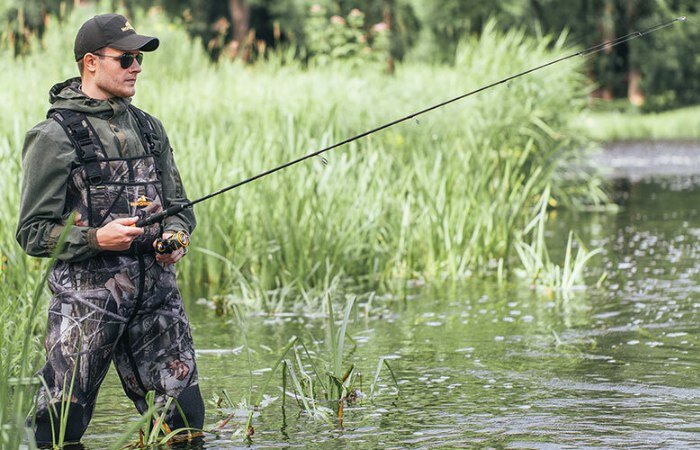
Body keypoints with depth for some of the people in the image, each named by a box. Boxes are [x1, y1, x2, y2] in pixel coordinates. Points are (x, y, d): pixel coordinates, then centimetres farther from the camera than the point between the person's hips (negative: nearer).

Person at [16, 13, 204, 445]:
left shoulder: (148, 127, 15)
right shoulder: (54, 135, -4)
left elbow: (179, 206, 22)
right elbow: (33, 233, -6)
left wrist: (174, 236, -1)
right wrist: (96, 238, -20)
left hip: (157, 291, 5)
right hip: (87, 294, -5)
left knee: (187, 420, 2)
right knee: (60, 430, -3)